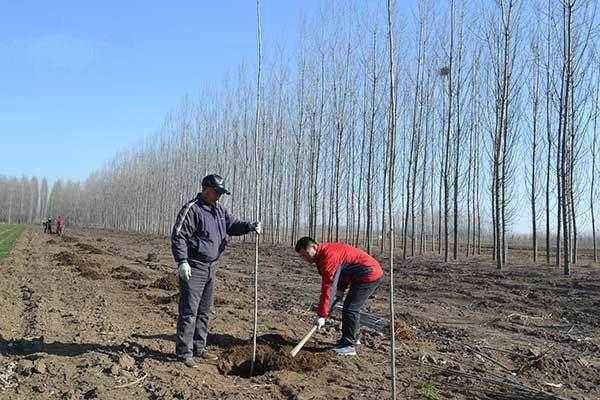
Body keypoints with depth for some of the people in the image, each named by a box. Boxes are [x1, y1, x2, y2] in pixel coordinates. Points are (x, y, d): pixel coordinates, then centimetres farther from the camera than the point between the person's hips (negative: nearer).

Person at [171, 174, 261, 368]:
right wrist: (182, 261, -23)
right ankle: (184, 352, 2)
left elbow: (233, 225, 14)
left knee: (204, 311, 16)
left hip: (210, 268, 9)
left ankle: (199, 347, 27)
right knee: (189, 312, -5)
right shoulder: (192, 209, -12)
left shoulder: (219, 210, 13)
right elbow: (178, 236, -16)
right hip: (193, 268, -9)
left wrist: (251, 226, -5)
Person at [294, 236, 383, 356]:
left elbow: (328, 288, -26)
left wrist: (321, 315, -23)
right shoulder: (326, 251, 8)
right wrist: (340, 290, 9)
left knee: (350, 309, -9)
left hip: (369, 274, -11)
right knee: (352, 307, 18)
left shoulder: (328, 256, -25)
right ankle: (352, 338, 30)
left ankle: (349, 346, -3)